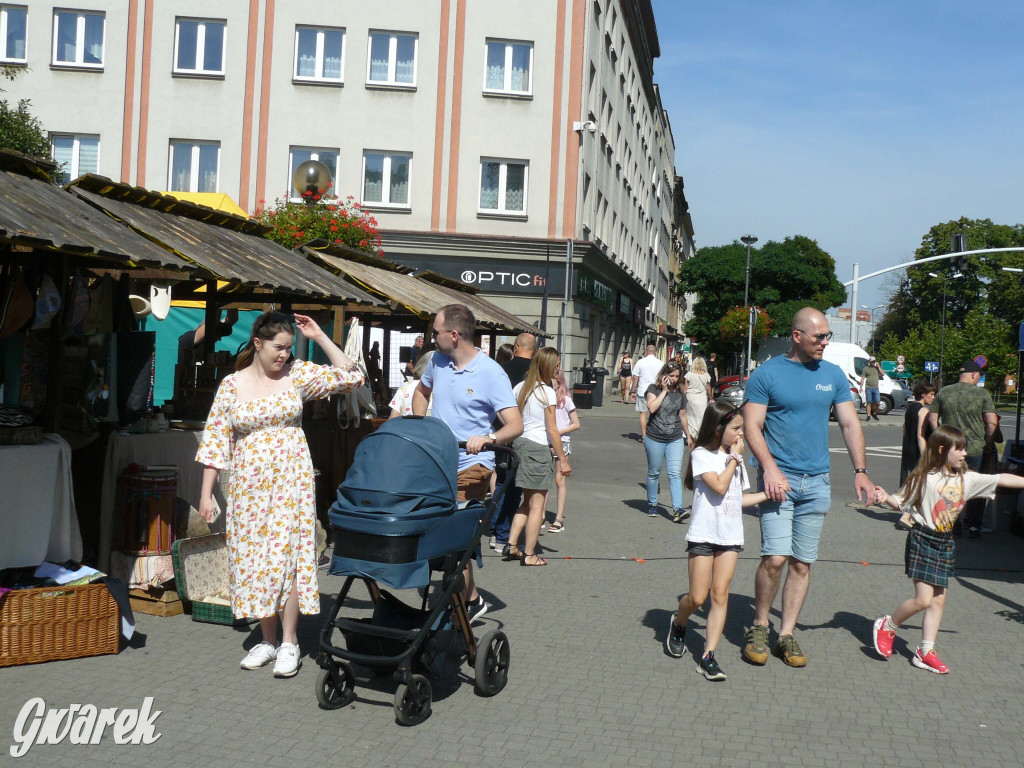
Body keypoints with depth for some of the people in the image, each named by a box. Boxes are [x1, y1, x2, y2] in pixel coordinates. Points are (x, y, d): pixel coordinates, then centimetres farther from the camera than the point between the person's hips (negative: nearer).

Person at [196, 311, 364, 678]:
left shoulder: (298, 374, 0)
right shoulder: (232, 385, 0)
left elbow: (349, 376, -1)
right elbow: (216, 441, 2)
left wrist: (319, 337, -6)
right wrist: (206, 493, 0)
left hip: (291, 479, -1)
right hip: (249, 483, 2)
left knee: (286, 555, -6)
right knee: (254, 558, 6)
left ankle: (289, 642, 4)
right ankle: (268, 640, 20)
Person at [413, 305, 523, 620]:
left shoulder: (491, 374, -14)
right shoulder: (437, 361, 5)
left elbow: (516, 425, -19)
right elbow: (421, 392, 26)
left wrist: (489, 438, -39)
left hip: (470, 466, -6)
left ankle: (463, 603, 8)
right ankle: (471, 598, 26)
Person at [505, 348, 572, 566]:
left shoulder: (519, 388, 8)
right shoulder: (547, 392, -11)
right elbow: (552, 430, -11)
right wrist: (563, 459, -6)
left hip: (518, 444, 7)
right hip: (538, 448, -7)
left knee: (527, 501, 19)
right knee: (537, 505, 2)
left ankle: (511, 545, 15)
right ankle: (529, 554, 6)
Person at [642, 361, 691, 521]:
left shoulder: (679, 393, 8)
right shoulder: (653, 389, -4)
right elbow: (652, 408, -22)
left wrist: (688, 436, 22)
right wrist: (664, 391, -16)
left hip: (675, 439, 2)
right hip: (655, 439, -2)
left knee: (675, 473, -9)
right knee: (654, 473, 10)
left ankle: (677, 509, -15)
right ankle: (652, 505, 26)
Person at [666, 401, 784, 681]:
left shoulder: (735, 458, 14)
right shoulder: (702, 454, -8)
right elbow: (719, 487, -20)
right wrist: (734, 458, -11)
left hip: (731, 536, 5)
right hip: (703, 535, -5)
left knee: (720, 595, -1)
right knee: (697, 597, -3)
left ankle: (708, 656, 2)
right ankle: (678, 623, 29)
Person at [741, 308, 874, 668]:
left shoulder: (833, 375, 9)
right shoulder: (766, 374, -3)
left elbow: (850, 424, 12)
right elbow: (752, 426, -6)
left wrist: (860, 471, 3)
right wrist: (770, 469, -18)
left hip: (817, 482, 4)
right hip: (779, 478, -4)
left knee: (802, 563, 7)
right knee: (775, 558, -13)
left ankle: (786, 635, 18)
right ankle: (759, 627, 8)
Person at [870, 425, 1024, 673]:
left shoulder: (966, 478, 5)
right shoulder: (923, 478, -11)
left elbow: (1001, 480, 6)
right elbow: (901, 501, -9)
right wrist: (886, 498, -28)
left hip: (945, 543, 6)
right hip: (922, 540, -6)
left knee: (938, 600, 7)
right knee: (923, 599, -11)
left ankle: (925, 652, 15)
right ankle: (887, 626, 12)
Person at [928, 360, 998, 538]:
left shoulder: (943, 392, 0)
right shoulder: (981, 393, -7)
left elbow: (932, 418, 4)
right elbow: (992, 422, -10)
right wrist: (988, 441, 4)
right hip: (975, 448, -2)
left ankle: (953, 525, 14)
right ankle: (973, 527, 16)